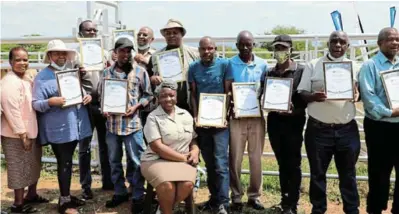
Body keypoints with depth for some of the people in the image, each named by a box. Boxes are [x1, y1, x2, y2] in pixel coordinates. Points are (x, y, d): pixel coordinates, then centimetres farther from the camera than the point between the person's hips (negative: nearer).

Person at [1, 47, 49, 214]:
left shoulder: (28, 79, 9)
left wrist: (28, 132, 13)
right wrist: (22, 134, -22)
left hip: (31, 130, 9)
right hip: (16, 134, -9)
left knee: (33, 165, 21)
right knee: (19, 168, 3)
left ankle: (31, 194, 38)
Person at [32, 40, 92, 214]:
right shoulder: (42, 77, -6)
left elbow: (81, 92, 21)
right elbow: (35, 104, -9)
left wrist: (88, 96, -2)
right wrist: (50, 102, -28)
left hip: (75, 126, 6)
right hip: (58, 129, -6)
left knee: (67, 162, 16)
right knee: (64, 163, -2)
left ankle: (66, 195, 28)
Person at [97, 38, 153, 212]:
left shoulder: (140, 71, 0)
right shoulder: (107, 72, 7)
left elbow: (148, 95, 3)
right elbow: (101, 95, 13)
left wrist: (136, 107, -11)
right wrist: (103, 109, -5)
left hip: (133, 123, -3)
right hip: (112, 123, 3)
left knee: (137, 162, 3)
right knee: (114, 161, 14)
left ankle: (138, 196, 16)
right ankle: (120, 193, 30)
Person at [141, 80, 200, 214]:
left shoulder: (186, 115, 11)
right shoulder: (153, 117, -5)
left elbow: (193, 139, 17)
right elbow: (157, 147, -13)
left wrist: (195, 151, -7)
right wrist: (183, 157, -14)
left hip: (183, 161, 4)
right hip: (157, 160, -4)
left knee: (187, 184, -27)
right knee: (168, 185, -33)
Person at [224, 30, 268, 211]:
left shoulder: (262, 64, 5)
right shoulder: (230, 64, 0)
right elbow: (226, 91, -1)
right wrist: (231, 98, -21)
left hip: (257, 117, 2)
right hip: (237, 117, -2)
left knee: (256, 158, 8)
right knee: (236, 159, 3)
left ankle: (254, 195, 20)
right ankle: (236, 197, 14)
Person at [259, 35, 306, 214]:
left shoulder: (301, 71, -2)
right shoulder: (268, 73, 10)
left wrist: (295, 110, -20)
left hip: (293, 121, -4)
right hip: (274, 121, 4)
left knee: (293, 164, 1)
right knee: (282, 163, 13)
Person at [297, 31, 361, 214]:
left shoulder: (354, 67, 8)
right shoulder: (313, 65, 2)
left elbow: (361, 94, 12)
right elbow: (301, 94, 0)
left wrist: (357, 95, -11)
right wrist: (314, 96, -22)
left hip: (347, 130, 1)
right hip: (318, 129, -1)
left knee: (348, 173, 11)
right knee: (317, 173, 9)